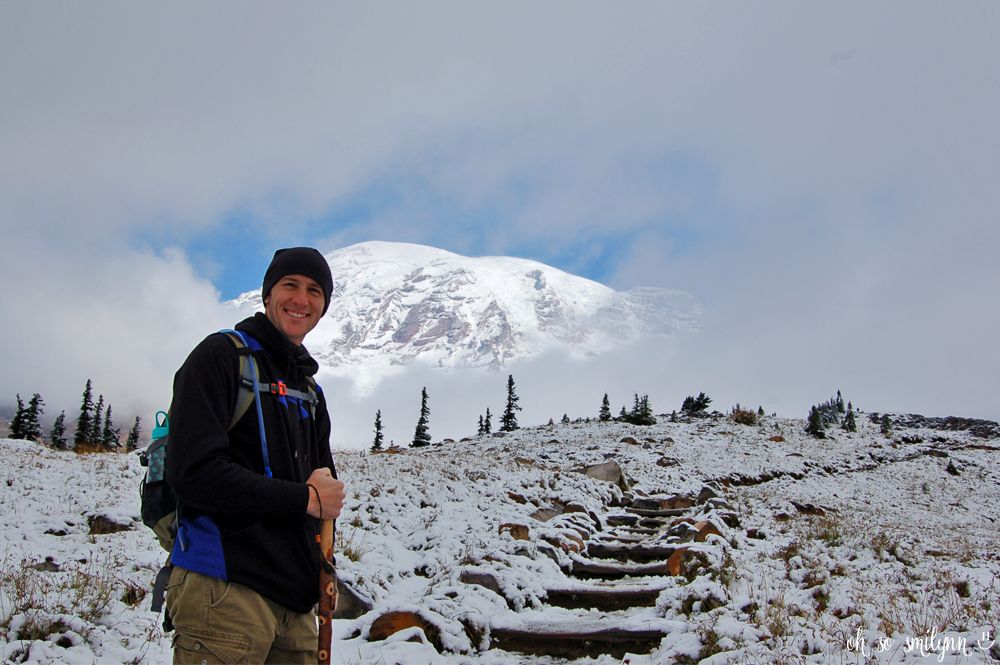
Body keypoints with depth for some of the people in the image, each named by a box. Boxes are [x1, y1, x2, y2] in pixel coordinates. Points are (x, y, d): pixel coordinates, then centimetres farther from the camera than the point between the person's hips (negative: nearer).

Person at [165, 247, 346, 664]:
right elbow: (193, 472, -16)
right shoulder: (221, 356, -3)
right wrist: (303, 499, -11)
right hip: (226, 589, -7)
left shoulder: (309, 389, 20)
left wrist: (322, 568, 4)